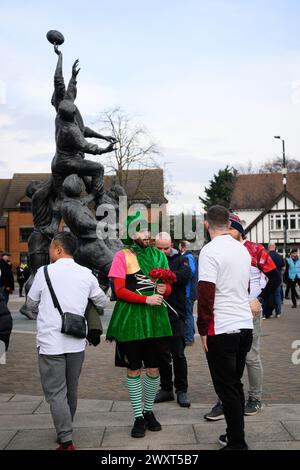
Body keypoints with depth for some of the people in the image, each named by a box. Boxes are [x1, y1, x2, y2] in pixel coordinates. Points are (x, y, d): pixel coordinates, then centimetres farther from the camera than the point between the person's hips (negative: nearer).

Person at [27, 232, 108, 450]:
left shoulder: (45, 272, -6)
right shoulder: (86, 274, 2)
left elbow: (31, 302, 7)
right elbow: (102, 302, 14)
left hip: (50, 342, -4)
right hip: (76, 342, 4)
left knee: (56, 393, -1)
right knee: (71, 391, 17)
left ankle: (66, 441, -6)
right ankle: (65, 431, 31)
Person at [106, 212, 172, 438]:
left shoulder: (159, 255, 9)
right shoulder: (122, 256, -4)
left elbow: (168, 287, 15)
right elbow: (119, 290, -10)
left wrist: (164, 289, -8)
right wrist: (147, 299, -18)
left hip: (155, 319, 4)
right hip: (130, 320, -3)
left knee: (154, 369, 8)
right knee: (134, 370, 5)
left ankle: (149, 411, 27)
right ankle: (138, 416, 17)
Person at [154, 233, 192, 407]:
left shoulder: (180, 259, 3)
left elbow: (185, 275, -17)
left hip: (176, 315, -2)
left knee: (178, 354, 1)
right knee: (162, 354, 11)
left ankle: (181, 390, 11)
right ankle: (166, 388, 22)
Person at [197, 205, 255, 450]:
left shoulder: (210, 251, -13)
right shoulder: (243, 249, 9)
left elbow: (206, 294, -16)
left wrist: (203, 330, -8)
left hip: (221, 329, -7)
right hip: (245, 326, 7)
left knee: (227, 387, 0)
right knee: (235, 384, 18)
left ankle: (237, 443, 4)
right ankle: (234, 434, 27)